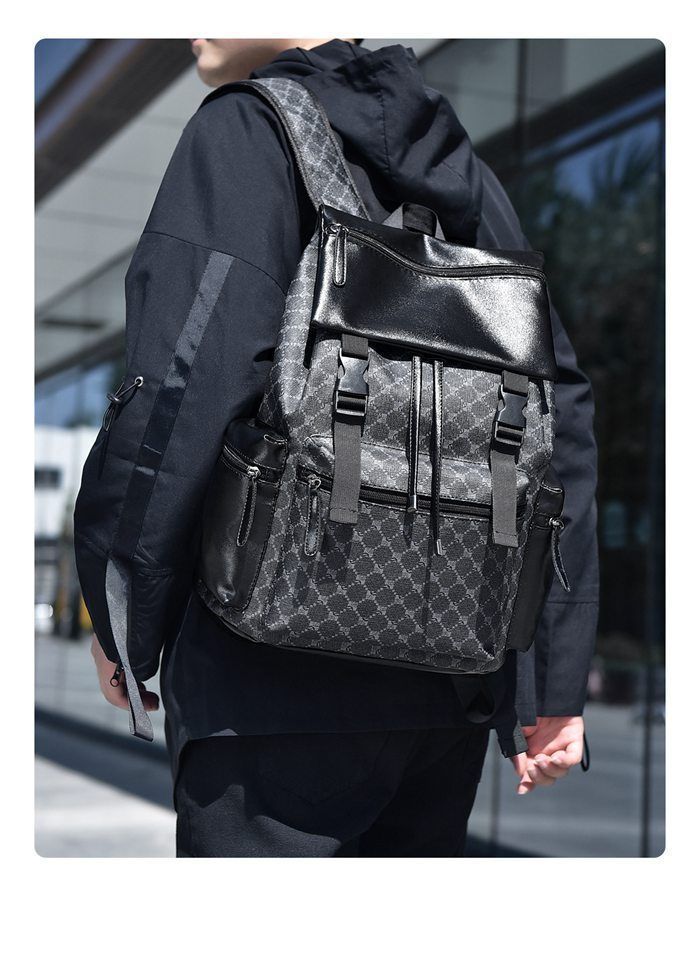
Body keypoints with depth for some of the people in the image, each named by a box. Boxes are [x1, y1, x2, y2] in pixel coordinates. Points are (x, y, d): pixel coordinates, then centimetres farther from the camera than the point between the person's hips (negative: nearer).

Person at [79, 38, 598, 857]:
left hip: (288, 673, -7)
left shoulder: (247, 131, -3)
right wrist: (557, 679, 11)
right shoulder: (463, 170, 17)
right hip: (459, 668, 7)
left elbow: (190, 393, -17)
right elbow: (559, 419, 11)